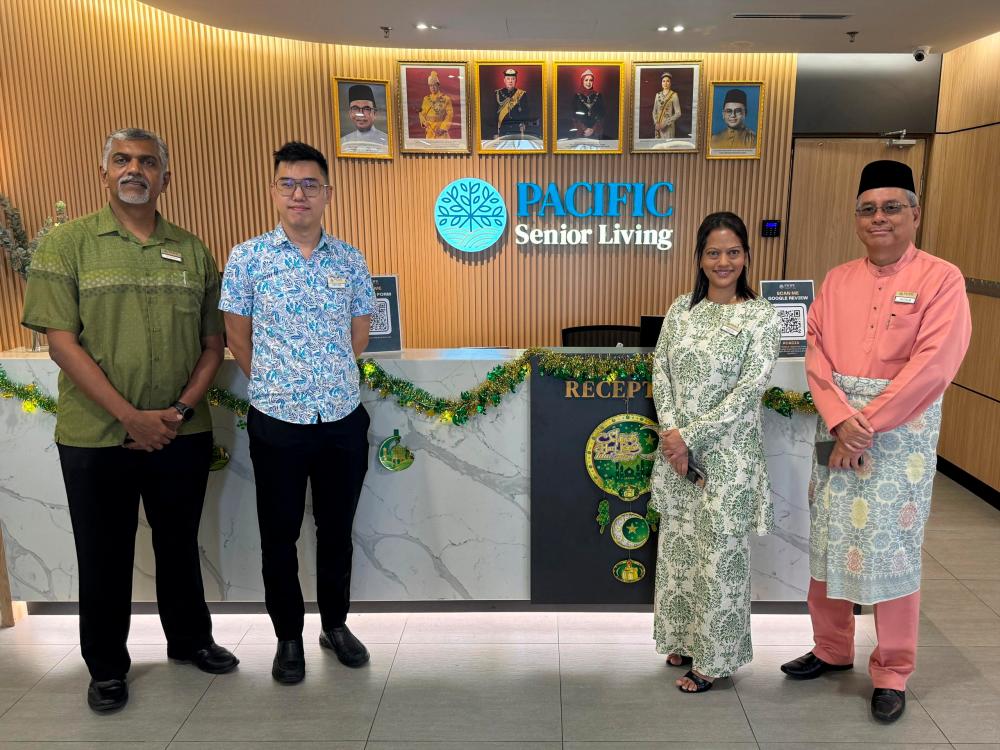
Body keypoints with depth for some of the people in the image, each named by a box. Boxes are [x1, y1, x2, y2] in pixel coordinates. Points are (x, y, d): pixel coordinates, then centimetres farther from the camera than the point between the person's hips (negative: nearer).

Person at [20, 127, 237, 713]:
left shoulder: (193, 251, 5)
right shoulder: (69, 243, -2)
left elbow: (213, 343, 6)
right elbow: (62, 342, -9)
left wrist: (179, 410, -8)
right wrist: (131, 416, -15)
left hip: (182, 435, 2)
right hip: (96, 438, -2)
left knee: (180, 544, 17)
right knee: (104, 555, 11)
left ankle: (191, 638, 37)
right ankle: (107, 665, 31)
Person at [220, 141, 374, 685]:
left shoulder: (350, 261, 3)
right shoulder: (248, 258, -4)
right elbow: (238, 339, 2)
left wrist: (330, 381, 10)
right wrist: (275, 386, 6)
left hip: (344, 420, 2)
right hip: (277, 423, -2)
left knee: (337, 530, 15)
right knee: (279, 536, 10)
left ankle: (336, 624, 35)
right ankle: (288, 637, 29)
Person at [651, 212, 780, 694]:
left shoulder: (762, 317, -7)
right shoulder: (681, 310, 6)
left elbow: (749, 391, -14)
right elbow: (660, 371, 3)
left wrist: (691, 436, -16)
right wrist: (671, 432, -11)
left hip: (728, 455, -4)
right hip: (678, 450, 5)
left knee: (721, 554, 5)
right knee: (678, 547, 14)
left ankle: (716, 658, 23)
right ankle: (686, 640, 35)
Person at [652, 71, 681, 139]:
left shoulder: (674, 95, -6)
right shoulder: (658, 95, 9)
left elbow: (678, 113, -9)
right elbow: (654, 111, 12)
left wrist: (666, 123, -15)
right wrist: (656, 123, -4)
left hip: (668, 126, -5)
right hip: (658, 126, 5)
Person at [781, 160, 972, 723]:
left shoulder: (942, 279, -5)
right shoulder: (837, 281, 8)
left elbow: (932, 365, -15)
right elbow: (816, 354, 0)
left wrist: (867, 425, -18)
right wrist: (840, 419, -14)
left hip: (902, 429, -4)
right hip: (837, 425, 4)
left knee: (891, 549, 3)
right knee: (830, 540, 11)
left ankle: (893, 672, 21)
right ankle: (832, 649, 30)